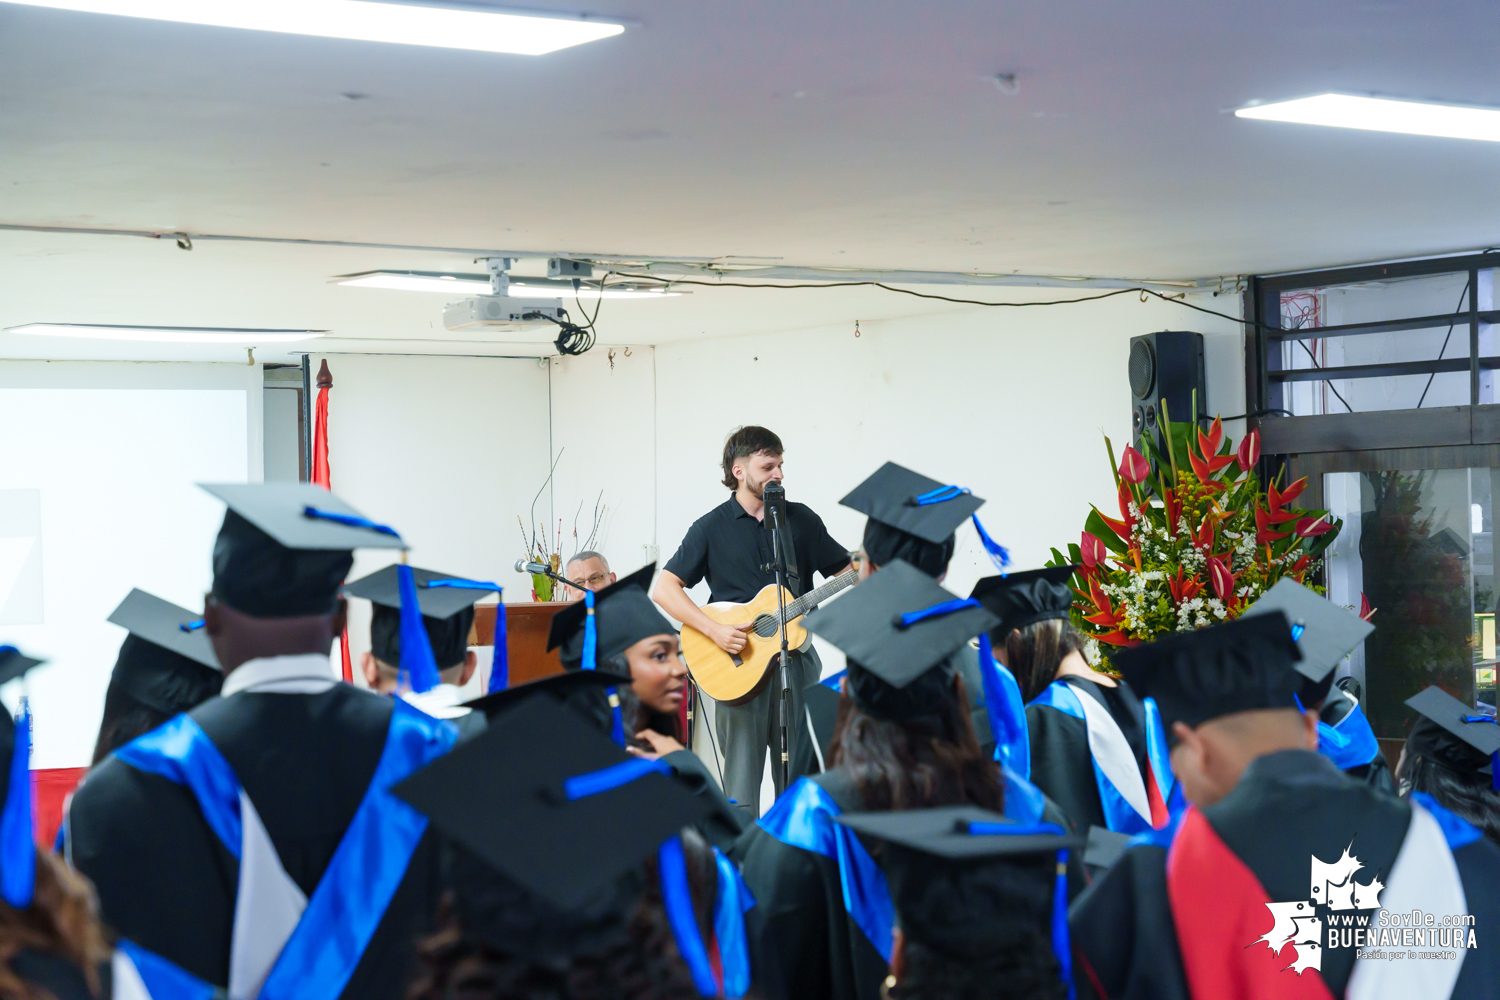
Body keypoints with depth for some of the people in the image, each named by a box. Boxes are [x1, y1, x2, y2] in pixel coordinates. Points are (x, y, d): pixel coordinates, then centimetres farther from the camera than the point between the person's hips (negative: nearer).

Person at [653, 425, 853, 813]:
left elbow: (845, 570, 12)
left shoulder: (801, 519, 8)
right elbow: (664, 589, -3)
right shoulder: (712, 528, 1)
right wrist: (714, 630, -14)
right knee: (742, 775, -1)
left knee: (800, 771, 5)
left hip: (796, 659, 2)